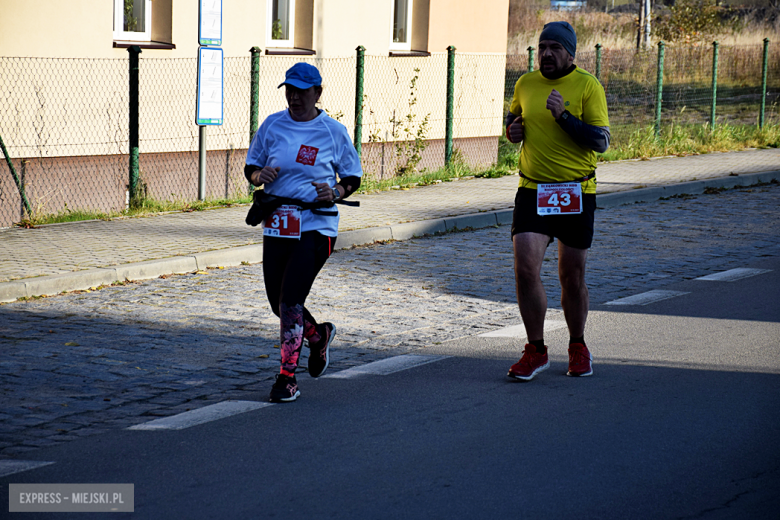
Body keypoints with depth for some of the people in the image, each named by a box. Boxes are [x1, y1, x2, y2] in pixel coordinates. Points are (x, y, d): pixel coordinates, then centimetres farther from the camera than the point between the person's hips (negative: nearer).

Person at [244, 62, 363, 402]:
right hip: (276, 224, 4)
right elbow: (251, 166, 13)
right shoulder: (272, 125, 6)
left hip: (316, 225, -4)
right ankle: (318, 335, 40)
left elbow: (353, 177, 7)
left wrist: (335, 192, -13)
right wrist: (259, 175, -10)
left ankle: (287, 377, -3)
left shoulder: (333, 131, -1)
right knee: (278, 302, 9)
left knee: (291, 298, -13)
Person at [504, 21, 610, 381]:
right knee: (525, 269, -11)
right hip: (532, 190, 3)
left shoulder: (588, 86, -7)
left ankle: (577, 347, 29)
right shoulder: (525, 84, 6)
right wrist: (513, 130, 1)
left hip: (576, 193, -3)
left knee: (572, 277, 7)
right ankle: (536, 351, 2)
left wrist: (563, 115, -23)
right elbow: (514, 118, 25)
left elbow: (602, 141, -12)